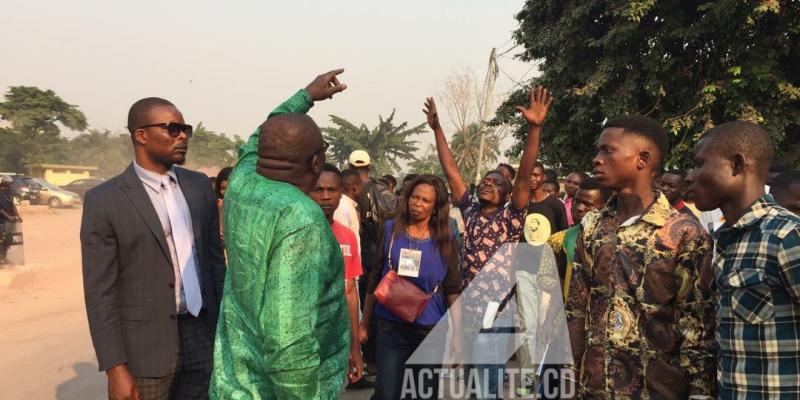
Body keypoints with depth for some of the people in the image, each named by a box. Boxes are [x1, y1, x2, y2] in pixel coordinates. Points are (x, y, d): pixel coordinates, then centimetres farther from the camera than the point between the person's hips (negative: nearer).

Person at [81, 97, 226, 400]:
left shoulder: (199, 186, 5)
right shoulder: (104, 200, -8)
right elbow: (99, 290, -9)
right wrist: (115, 368, -11)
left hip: (201, 334, 4)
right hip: (144, 345, -4)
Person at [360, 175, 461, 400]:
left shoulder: (445, 239, -1)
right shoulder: (390, 229, -2)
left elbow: (452, 288, 2)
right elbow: (375, 278, 2)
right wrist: (365, 323, 4)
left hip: (431, 328, 1)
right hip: (391, 326, -1)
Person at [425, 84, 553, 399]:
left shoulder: (510, 219, -6)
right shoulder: (470, 212, 6)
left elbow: (524, 177, -19)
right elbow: (451, 171, 6)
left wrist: (534, 128, -29)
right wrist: (436, 128, 5)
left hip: (495, 315, -5)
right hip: (464, 310, 5)